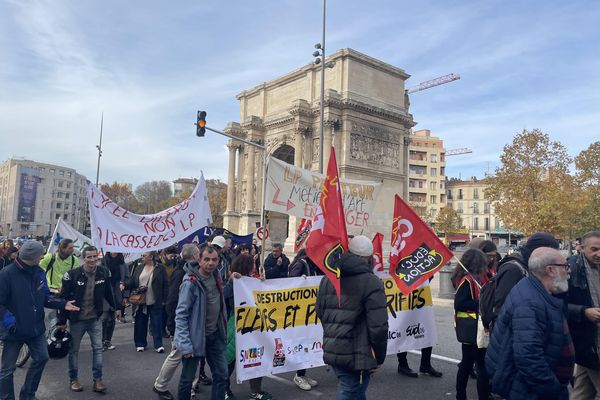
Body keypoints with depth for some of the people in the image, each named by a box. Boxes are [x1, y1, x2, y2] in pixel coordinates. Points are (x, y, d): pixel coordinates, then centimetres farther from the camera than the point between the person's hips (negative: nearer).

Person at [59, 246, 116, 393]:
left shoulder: (103, 273, -7)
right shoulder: (72, 275, -16)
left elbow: (108, 293, 7)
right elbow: (63, 298, -11)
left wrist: (116, 308, 11)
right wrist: (62, 320, -8)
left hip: (95, 318, 2)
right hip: (77, 319, -2)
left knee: (98, 348, 5)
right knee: (74, 349, 12)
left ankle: (97, 379, 15)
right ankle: (73, 379, 29)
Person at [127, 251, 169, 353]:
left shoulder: (160, 268, -4)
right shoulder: (139, 267, 7)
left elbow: (165, 285, -4)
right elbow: (132, 282, 9)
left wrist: (164, 300, -7)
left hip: (155, 302, -4)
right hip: (140, 301, 4)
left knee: (156, 324, 1)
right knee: (140, 324, 12)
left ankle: (158, 345, 10)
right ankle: (140, 344, 26)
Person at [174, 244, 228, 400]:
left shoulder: (216, 276, 2)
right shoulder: (190, 283, -19)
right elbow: (181, 315, -18)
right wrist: (185, 344, -21)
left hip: (215, 335, 6)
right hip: (196, 336, -6)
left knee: (221, 375, 10)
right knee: (187, 379, 8)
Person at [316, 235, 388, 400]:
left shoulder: (327, 279, 9)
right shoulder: (371, 282, -14)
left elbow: (320, 312, 17)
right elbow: (378, 326, -17)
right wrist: (380, 357, -4)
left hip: (331, 351, 7)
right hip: (356, 355, -7)